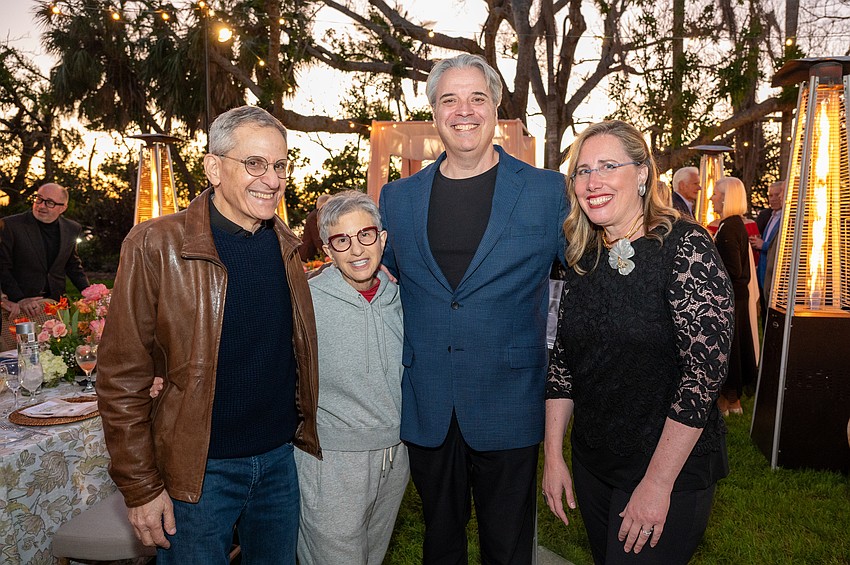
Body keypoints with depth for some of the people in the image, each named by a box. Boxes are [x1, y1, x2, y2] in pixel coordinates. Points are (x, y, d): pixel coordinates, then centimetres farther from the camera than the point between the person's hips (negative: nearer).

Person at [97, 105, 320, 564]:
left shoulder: (285, 244, 2)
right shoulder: (156, 246, -14)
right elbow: (122, 381, -12)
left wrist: (305, 433, 12)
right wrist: (141, 488, -11)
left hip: (280, 458, 5)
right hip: (198, 470, -4)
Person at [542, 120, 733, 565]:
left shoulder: (684, 246, -16)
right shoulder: (582, 258, 2)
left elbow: (704, 369, -21)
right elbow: (562, 360, 5)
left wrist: (658, 483, -20)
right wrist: (553, 456, 2)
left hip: (671, 469, -5)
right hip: (591, 463, 6)